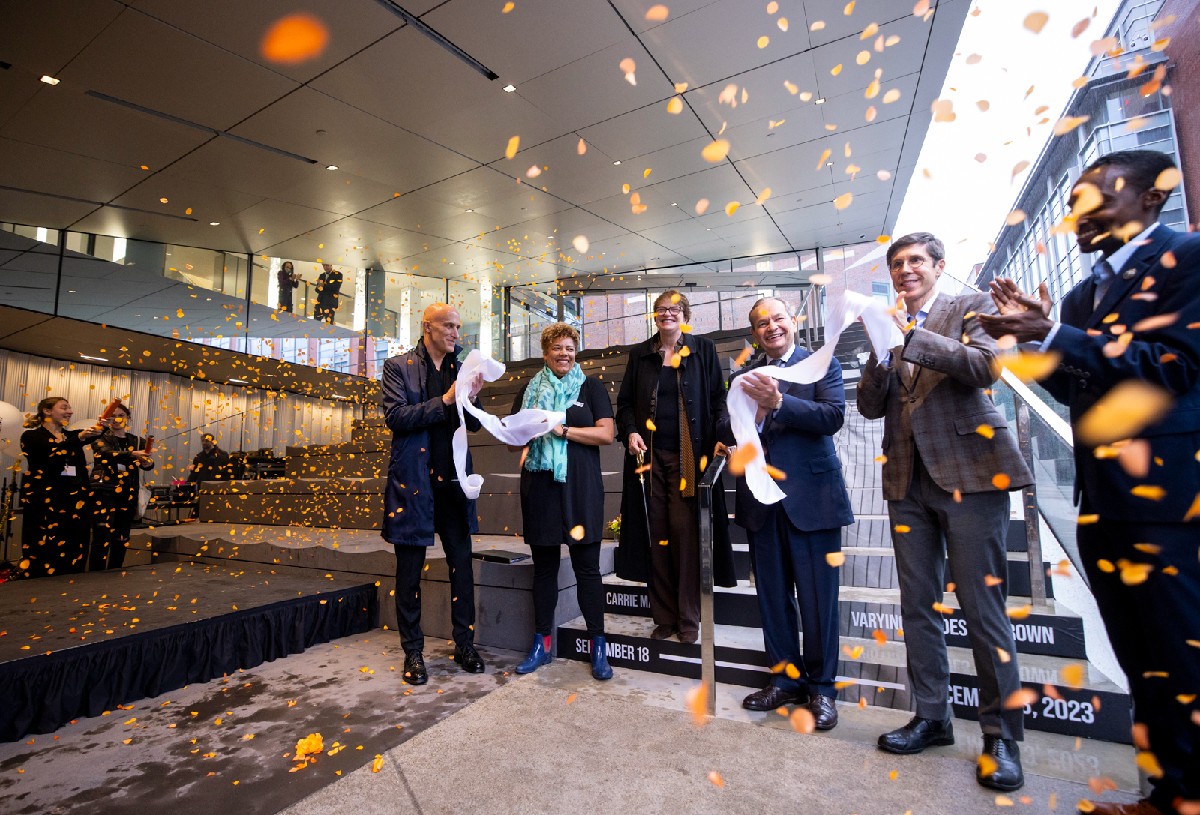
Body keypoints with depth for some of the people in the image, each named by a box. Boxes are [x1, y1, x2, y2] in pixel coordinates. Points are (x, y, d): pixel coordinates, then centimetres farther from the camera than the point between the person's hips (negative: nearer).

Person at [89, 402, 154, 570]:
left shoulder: (136, 441, 13)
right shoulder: (101, 439, 1)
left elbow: (148, 462, 0)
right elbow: (109, 454, -21)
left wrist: (148, 463, -25)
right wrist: (132, 454, -41)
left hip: (128, 495, 4)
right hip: (105, 493, -4)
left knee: (121, 538, 10)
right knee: (102, 538, -11)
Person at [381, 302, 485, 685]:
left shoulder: (460, 368, 10)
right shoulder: (399, 366, 1)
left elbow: (474, 425, 9)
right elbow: (395, 416, -12)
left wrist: (471, 398, -11)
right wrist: (444, 400, -18)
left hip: (453, 480, 3)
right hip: (412, 480, -3)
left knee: (462, 564, 9)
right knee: (409, 570, 8)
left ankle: (464, 643, 24)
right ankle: (412, 651, 24)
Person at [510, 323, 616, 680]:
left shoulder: (591, 386, 5)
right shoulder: (530, 389, 13)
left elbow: (607, 434, -6)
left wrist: (562, 429, -13)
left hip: (580, 487, -2)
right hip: (540, 487, 3)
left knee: (587, 567, 2)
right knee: (543, 566, 11)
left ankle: (598, 647, 14)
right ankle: (541, 644, 23)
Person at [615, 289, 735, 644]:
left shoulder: (703, 349, 7)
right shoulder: (639, 354, 12)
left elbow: (718, 399, 3)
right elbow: (625, 402, 13)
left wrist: (721, 439, -11)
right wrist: (630, 432, -5)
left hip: (689, 456, -2)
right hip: (650, 455, 2)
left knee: (685, 531, -3)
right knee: (656, 534, 4)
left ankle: (689, 618, 12)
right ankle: (664, 616, 17)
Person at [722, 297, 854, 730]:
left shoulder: (821, 365, 1)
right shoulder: (744, 376, 10)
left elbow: (834, 417, -14)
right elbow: (728, 432, 1)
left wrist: (778, 402, -25)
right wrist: (754, 411, -19)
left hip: (811, 497, -3)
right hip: (762, 500, 4)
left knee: (817, 597, 6)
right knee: (773, 596, 14)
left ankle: (821, 686, 25)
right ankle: (786, 678, 32)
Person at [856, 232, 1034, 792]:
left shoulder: (969, 308, 6)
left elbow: (986, 366, -13)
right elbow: (870, 405, 7)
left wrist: (911, 334, -16)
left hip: (966, 471, -4)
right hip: (908, 479, 5)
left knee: (982, 604, -1)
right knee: (918, 605, 10)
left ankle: (1001, 734, 15)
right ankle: (931, 716, 24)